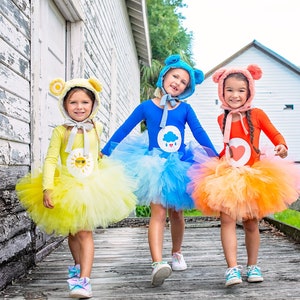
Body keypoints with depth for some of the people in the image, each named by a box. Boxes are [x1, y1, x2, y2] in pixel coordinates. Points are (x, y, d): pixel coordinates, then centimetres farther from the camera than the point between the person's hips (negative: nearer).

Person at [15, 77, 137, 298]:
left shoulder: (96, 128, 1)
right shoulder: (61, 131, -7)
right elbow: (50, 160, -12)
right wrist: (47, 188, -19)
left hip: (92, 188, -1)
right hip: (66, 189, 1)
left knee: (84, 232, -12)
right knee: (72, 232, 17)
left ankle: (84, 280, -13)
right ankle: (78, 266, 41)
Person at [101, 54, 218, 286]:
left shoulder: (185, 109, 1)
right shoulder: (146, 107, -2)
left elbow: (200, 134, 2)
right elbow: (123, 131, -1)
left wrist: (216, 158, -1)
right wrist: (104, 154, -2)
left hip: (179, 167, 2)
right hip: (154, 166, -2)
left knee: (176, 213, 14)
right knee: (158, 213, -15)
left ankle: (177, 254, 35)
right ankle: (158, 263, -24)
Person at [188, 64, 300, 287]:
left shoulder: (256, 114, -1)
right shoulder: (222, 120, 8)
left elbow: (275, 134, 3)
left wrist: (281, 147, -16)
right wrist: (218, 160, 14)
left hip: (253, 177, -1)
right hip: (227, 176, 2)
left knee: (251, 223, 7)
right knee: (227, 219, -13)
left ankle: (253, 266, 22)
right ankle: (232, 268, -14)